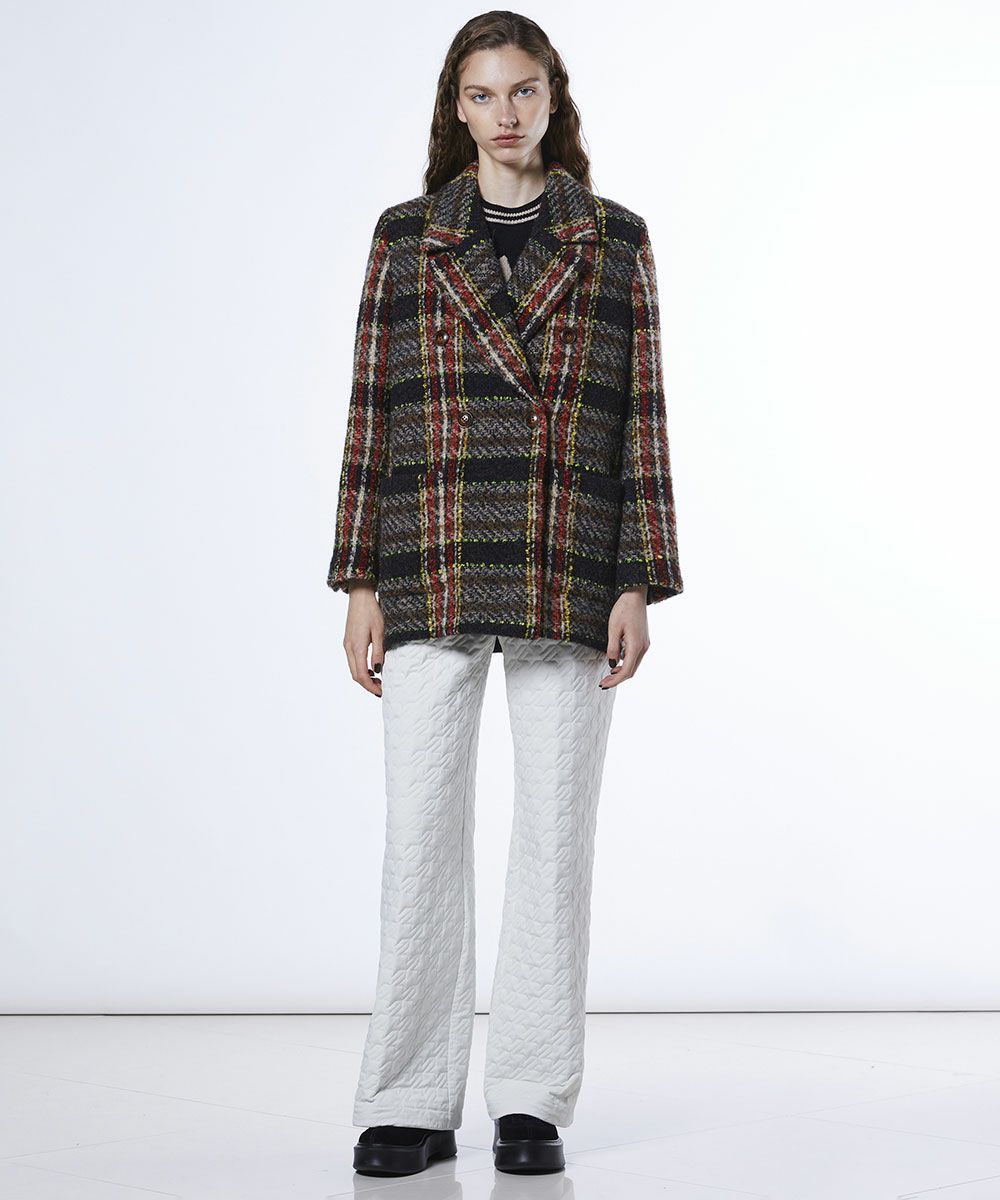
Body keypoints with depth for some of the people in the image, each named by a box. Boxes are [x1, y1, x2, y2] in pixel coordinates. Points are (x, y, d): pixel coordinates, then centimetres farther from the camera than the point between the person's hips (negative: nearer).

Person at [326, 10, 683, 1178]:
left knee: (555, 834, 3)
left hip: (568, 579, 0)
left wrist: (638, 582, -1)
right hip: (431, 574, 0)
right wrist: (359, 581, 0)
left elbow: (641, 415, 5)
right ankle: (412, 1104, 10)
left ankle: (532, 1102, 13)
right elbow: (370, 412, 6)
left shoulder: (615, 240, 8)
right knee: (422, 834, -1)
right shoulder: (404, 237, 9)